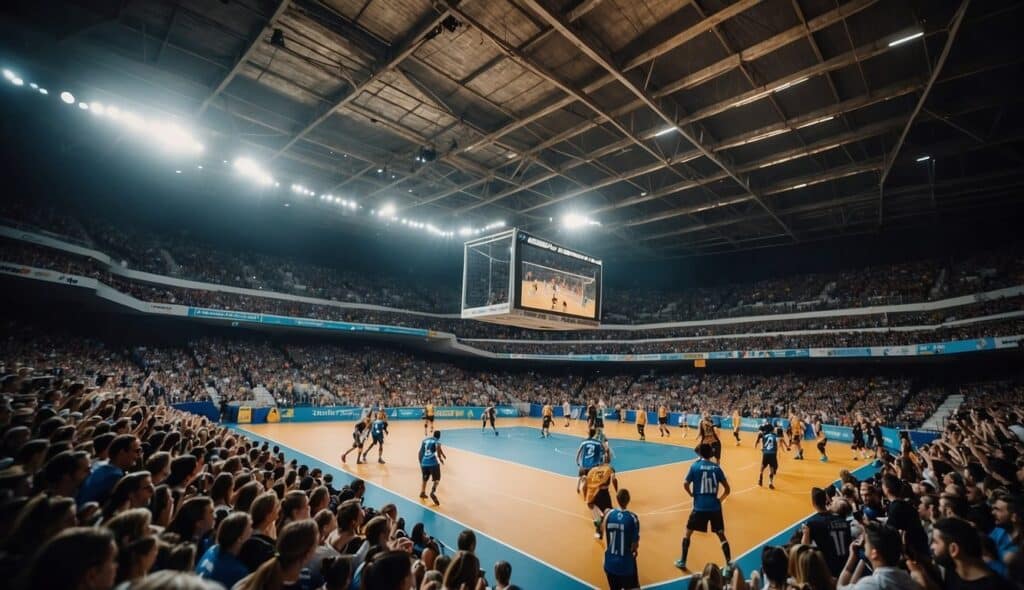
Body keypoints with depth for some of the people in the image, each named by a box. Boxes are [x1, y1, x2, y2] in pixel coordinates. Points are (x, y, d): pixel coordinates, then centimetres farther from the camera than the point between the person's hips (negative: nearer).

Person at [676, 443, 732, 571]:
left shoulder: (695, 466, -5)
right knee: (721, 535, 18)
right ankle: (729, 563, 19)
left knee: (688, 533, 13)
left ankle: (682, 562, 17)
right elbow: (727, 489, 4)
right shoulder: (716, 467, 3)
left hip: (700, 507, -2)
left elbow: (686, 485, -8)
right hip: (715, 507, 2)